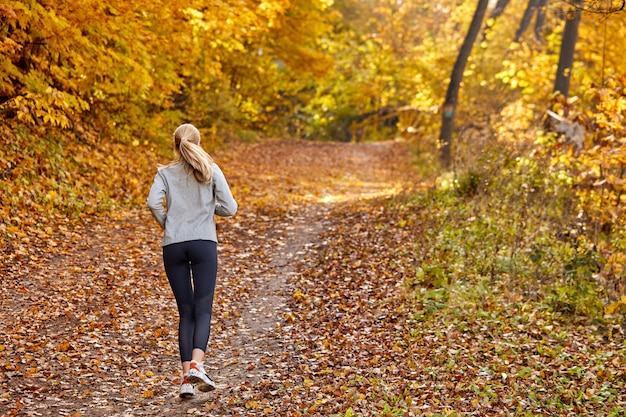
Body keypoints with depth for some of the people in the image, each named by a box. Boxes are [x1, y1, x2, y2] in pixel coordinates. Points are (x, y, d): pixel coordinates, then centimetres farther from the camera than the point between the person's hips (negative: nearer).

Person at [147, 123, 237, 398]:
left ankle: (186, 376, 2)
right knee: (202, 310, -3)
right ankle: (196, 364, -25)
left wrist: (166, 225, 7)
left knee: (185, 312, 8)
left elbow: (153, 202, -10)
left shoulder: (165, 173, 8)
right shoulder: (211, 170, 6)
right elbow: (229, 208, 1)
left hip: (173, 247, 2)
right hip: (204, 244, -2)